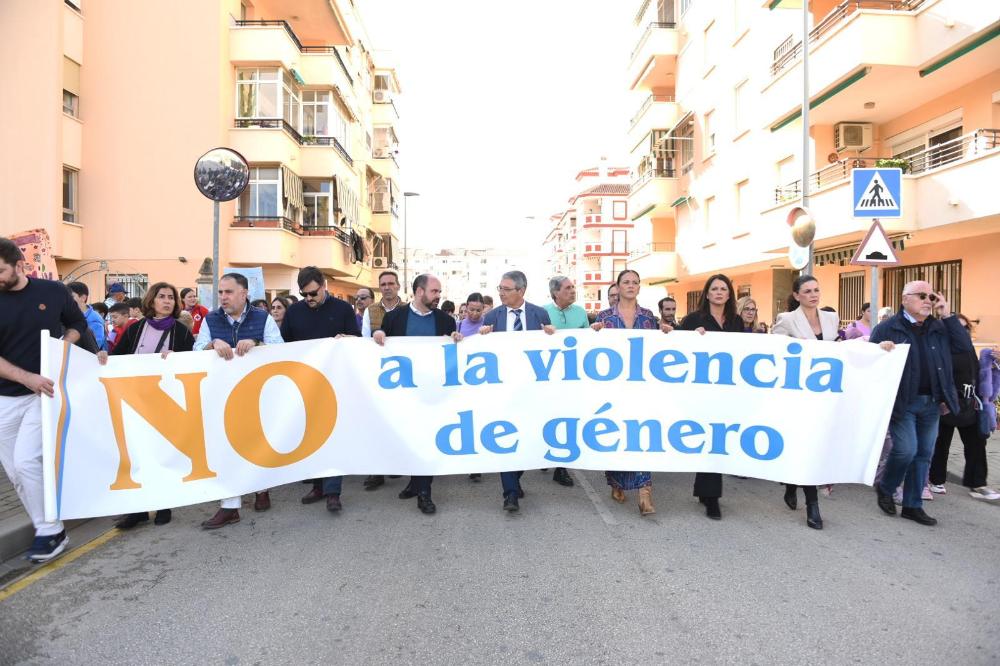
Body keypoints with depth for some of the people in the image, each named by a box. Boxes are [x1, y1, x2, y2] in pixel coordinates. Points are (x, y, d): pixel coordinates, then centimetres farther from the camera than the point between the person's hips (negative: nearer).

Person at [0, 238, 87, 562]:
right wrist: (26, 377, -21)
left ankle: (52, 532, 1)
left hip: (46, 391, -3)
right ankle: (45, 528, 22)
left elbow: (77, 324, 11)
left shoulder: (53, 291, -5)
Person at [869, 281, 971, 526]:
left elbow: (965, 347, 1)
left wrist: (948, 316, -3)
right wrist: (879, 350, -28)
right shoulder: (887, 328, -4)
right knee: (906, 450, -12)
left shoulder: (940, 327, 11)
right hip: (902, 402, -5)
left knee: (924, 454, 10)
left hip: (932, 403, 6)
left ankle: (913, 506, 21)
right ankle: (885, 488, 15)